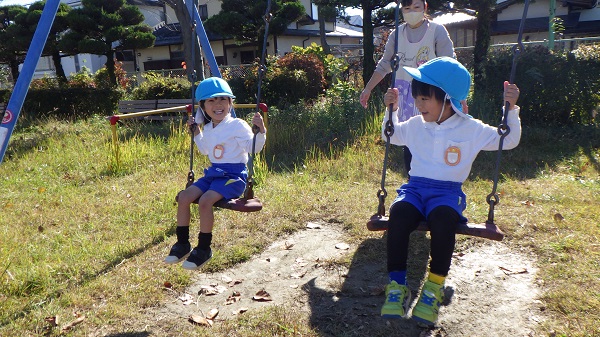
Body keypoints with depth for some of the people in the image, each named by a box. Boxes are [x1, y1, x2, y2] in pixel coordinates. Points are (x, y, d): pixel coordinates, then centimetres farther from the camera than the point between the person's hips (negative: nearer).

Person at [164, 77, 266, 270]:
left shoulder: (238, 125, -10)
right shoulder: (208, 128, 13)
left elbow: (253, 147, -15)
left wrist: (261, 131, -29)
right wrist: (196, 133, 25)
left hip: (234, 175, -8)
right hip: (213, 172, 8)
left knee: (205, 201, -29)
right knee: (184, 197, -8)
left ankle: (204, 249, -13)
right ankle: (182, 244, 5)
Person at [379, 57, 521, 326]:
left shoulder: (471, 129, 1)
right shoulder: (415, 125, 10)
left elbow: (508, 141, 9)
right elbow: (391, 135, 28)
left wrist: (511, 108, -4)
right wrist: (391, 109, 16)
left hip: (448, 192, -2)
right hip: (415, 187, 2)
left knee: (443, 218, -38)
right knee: (399, 212, -32)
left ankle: (434, 287, -21)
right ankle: (396, 286, -26)